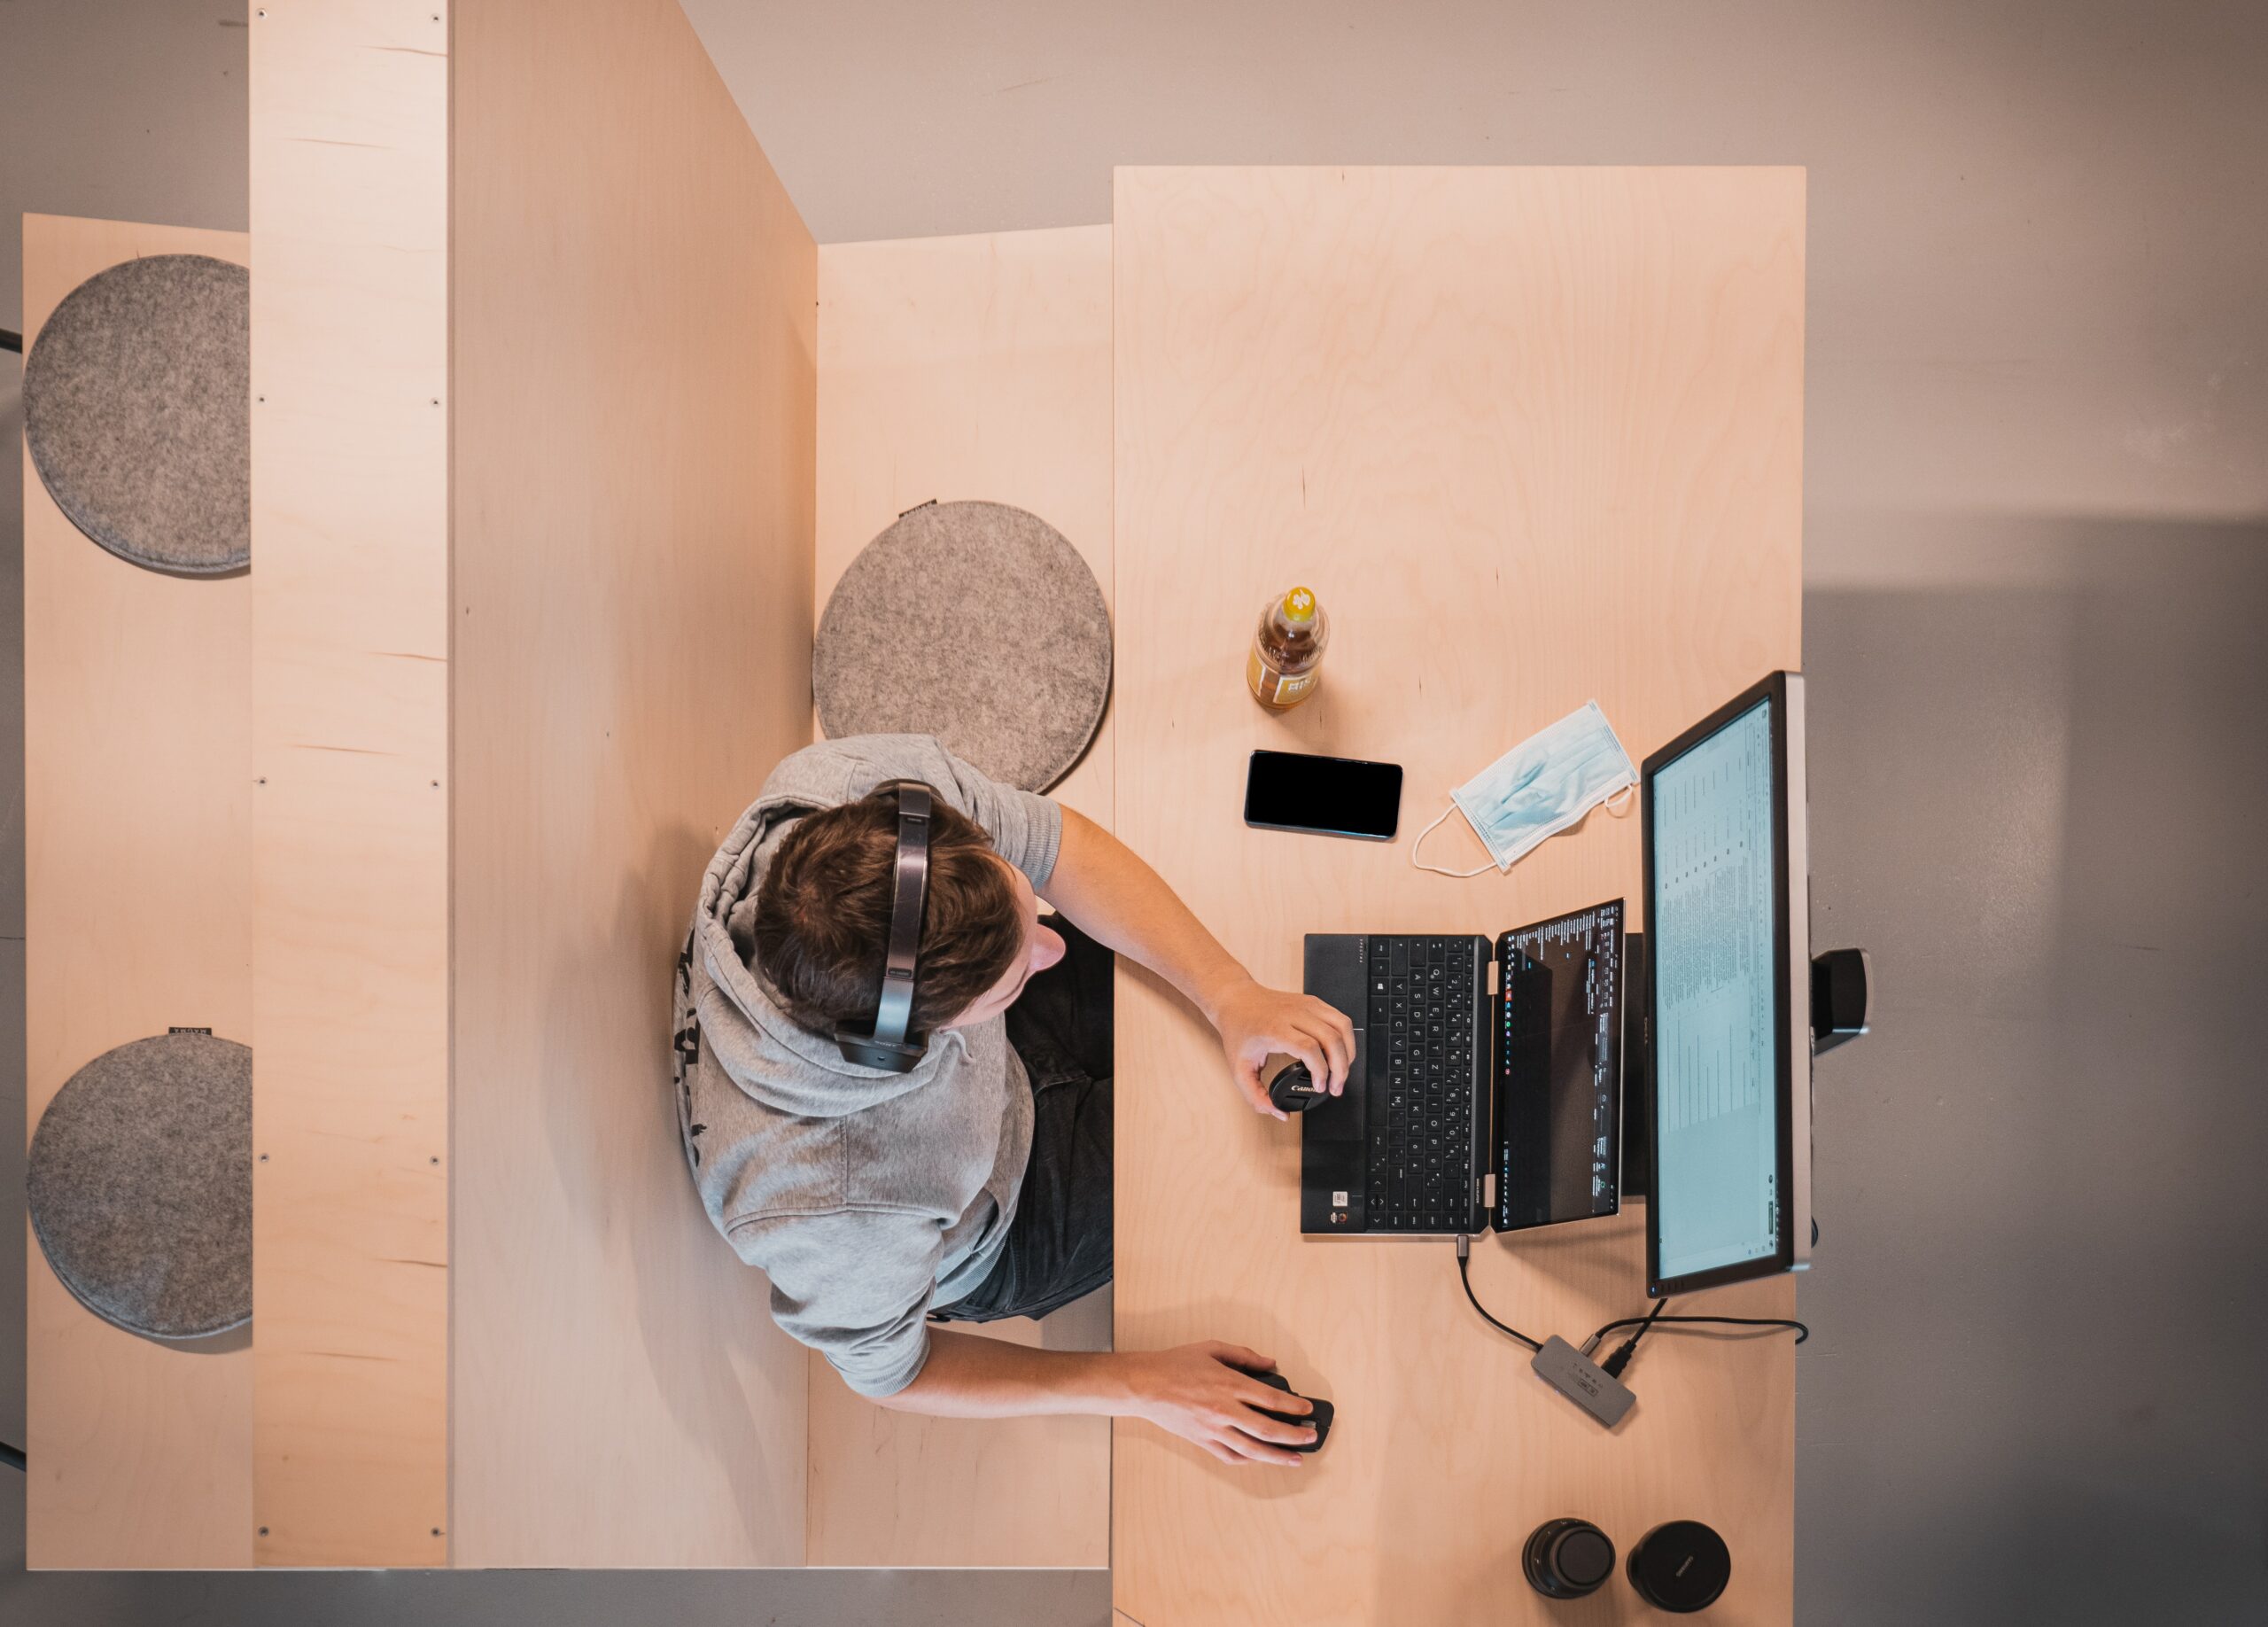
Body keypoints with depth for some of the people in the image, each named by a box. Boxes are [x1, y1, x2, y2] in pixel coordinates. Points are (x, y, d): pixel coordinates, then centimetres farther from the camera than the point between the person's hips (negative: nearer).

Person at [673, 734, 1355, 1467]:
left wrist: (1230, 995, -30)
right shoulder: (825, 1213, -45)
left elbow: (1060, 843, -19)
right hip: (991, 1236, -4)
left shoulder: (872, 783, -37)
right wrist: (1137, 1385, -21)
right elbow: (886, 1371, -22)